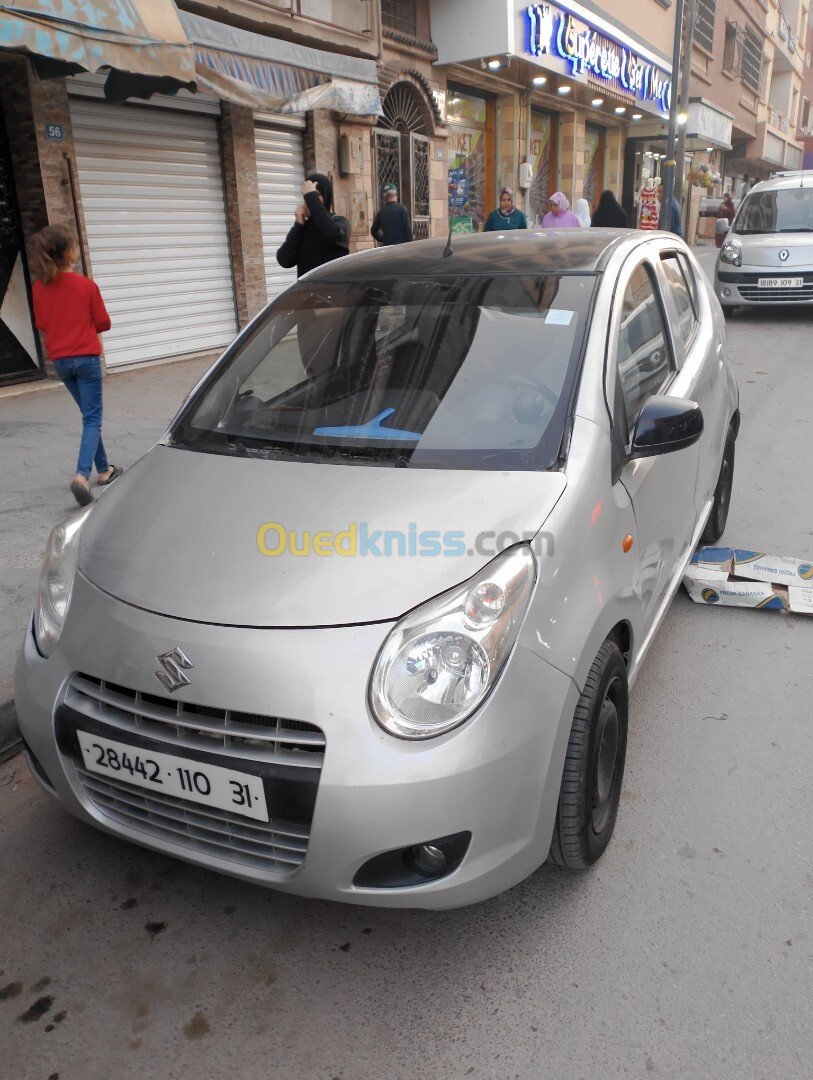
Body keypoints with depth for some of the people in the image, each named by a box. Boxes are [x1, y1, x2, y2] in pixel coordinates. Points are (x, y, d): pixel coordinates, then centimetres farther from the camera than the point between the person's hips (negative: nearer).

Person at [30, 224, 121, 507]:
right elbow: (103, 323, -4)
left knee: (90, 416, 19)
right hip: (86, 357, -5)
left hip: (60, 360, 5)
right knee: (93, 419, -3)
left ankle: (104, 470, 27)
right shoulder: (86, 285, -13)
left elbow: (42, 324, 10)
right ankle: (82, 475, -21)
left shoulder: (39, 287, 0)